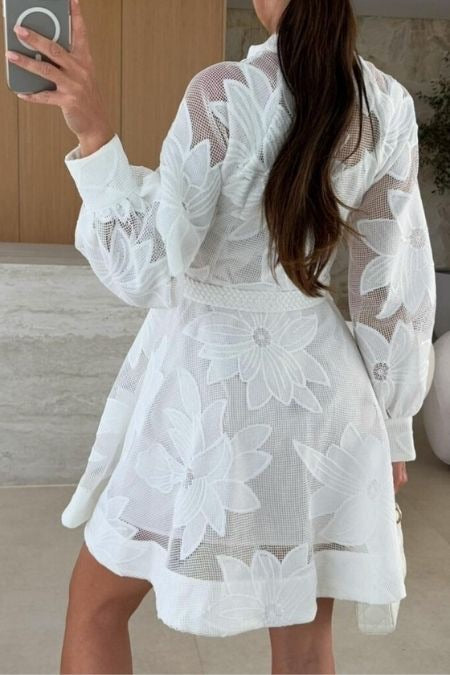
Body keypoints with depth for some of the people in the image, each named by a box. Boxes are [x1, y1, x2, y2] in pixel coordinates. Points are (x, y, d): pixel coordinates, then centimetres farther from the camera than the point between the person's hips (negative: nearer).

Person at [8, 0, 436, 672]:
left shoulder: (224, 92, -15)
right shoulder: (389, 105, -2)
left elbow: (144, 274, -16)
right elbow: (398, 286, 1)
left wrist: (93, 130, -21)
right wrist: (392, 425, 10)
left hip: (208, 380, -4)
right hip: (318, 385, 5)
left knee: (96, 607, 19)